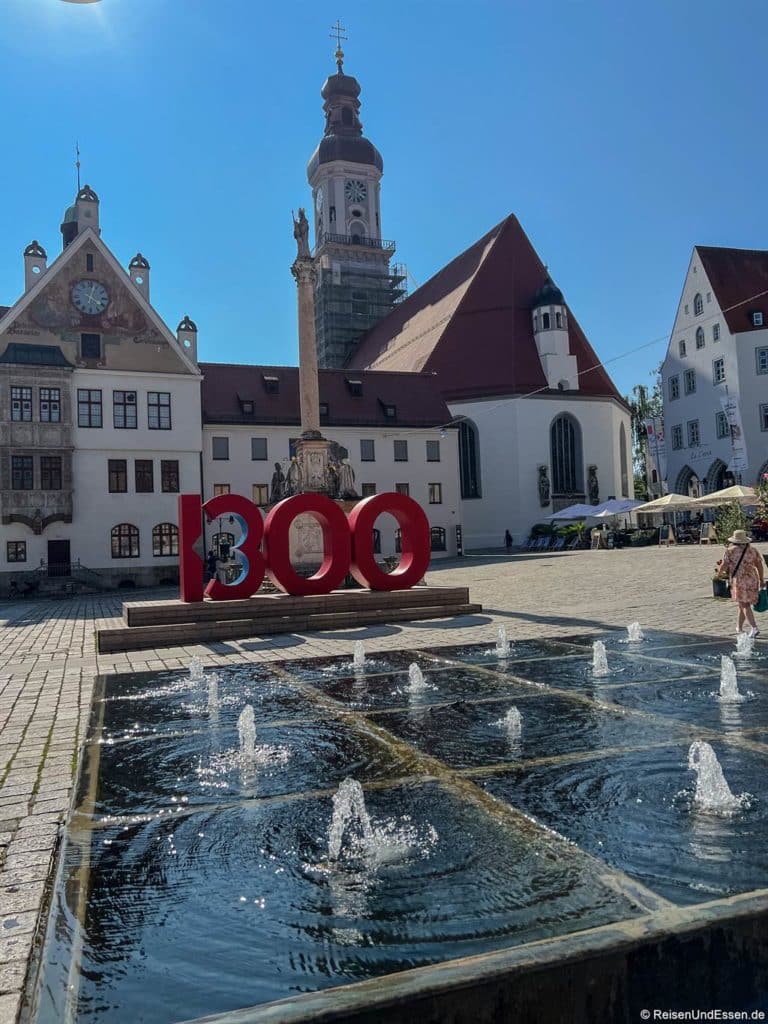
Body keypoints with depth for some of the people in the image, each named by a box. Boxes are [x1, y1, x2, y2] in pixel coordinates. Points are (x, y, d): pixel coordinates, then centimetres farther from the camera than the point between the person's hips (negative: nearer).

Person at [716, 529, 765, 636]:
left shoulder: (730, 551, -4)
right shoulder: (752, 550, 7)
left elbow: (723, 567, -6)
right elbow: (760, 566, 7)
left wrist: (718, 567, 16)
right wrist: (762, 581, 15)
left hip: (739, 581, -5)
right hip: (752, 580, 5)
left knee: (744, 605, -4)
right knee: (743, 604, 16)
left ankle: (754, 628, -15)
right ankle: (739, 627, 25)